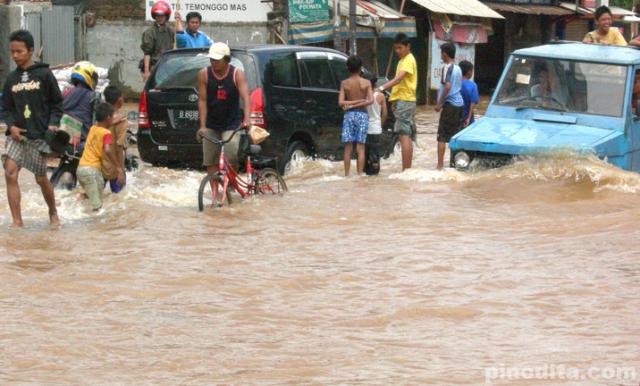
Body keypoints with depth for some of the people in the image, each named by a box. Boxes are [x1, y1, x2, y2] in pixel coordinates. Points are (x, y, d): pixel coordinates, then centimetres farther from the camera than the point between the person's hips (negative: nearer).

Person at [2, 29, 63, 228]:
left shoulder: (44, 74, -2)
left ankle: (53, 212, 33)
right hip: (16, 135, 3)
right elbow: (7, 108, 12)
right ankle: (17, 220, -12)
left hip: (39, 135, -2)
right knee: (10, 173, -16)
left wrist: (53, 124, -10)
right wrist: (11, 126, -5)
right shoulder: (11, 78, 7)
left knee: (41, 178, 8)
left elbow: (57, 103, 3)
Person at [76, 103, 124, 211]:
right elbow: (107, 150, -24)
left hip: (81, 167, 8)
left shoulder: (93, 129, 14)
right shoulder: (106, 133, -7)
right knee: (97, 206, -11)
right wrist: (118, 168, -25)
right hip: (92, 169, -8)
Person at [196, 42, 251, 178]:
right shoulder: (204, 74, -6)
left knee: (231, 159, -15)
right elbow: (202, 101, -9)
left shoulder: (237, 74, -10)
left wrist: (246, 119, -38)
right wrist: (202, 126, -18)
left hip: (231, 124, -2)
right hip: (211, 125, 2)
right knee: (210, 161, 1)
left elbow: (245, 98, -21)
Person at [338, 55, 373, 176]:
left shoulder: (344, 83, 0)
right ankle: (359, 174, -4)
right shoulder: (366, 83, -2)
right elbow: (370, 100, -12)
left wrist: (351, 103, -3)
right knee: (360, 148, 1)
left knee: (348, 148, 2)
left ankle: (347, 175, -1)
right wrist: (359, 103, -10)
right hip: (362, 115, 0)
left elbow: (340, 102, -8)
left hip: (349, 115, 1)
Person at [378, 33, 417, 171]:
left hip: (405, 101, -10)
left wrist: (382, 88, -35)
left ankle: (405, 170, -17)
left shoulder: (408, 60, -11)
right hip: (402, 101, 10)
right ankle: (408, 169, 15)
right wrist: (395, 102, 20)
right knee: (407, 136, 11)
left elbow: (398, 79, -25)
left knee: (404, 136, -13)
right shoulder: (403, 60, 21)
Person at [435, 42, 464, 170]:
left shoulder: (447, 67, -11)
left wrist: (439, 103, -15)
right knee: (457, 135, 12)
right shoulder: (458, 68, 14)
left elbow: (447, 86, -21)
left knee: (442, 136, -5)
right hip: (460, 104, 8)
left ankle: (440, 164, -9)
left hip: (450, 104, -8)